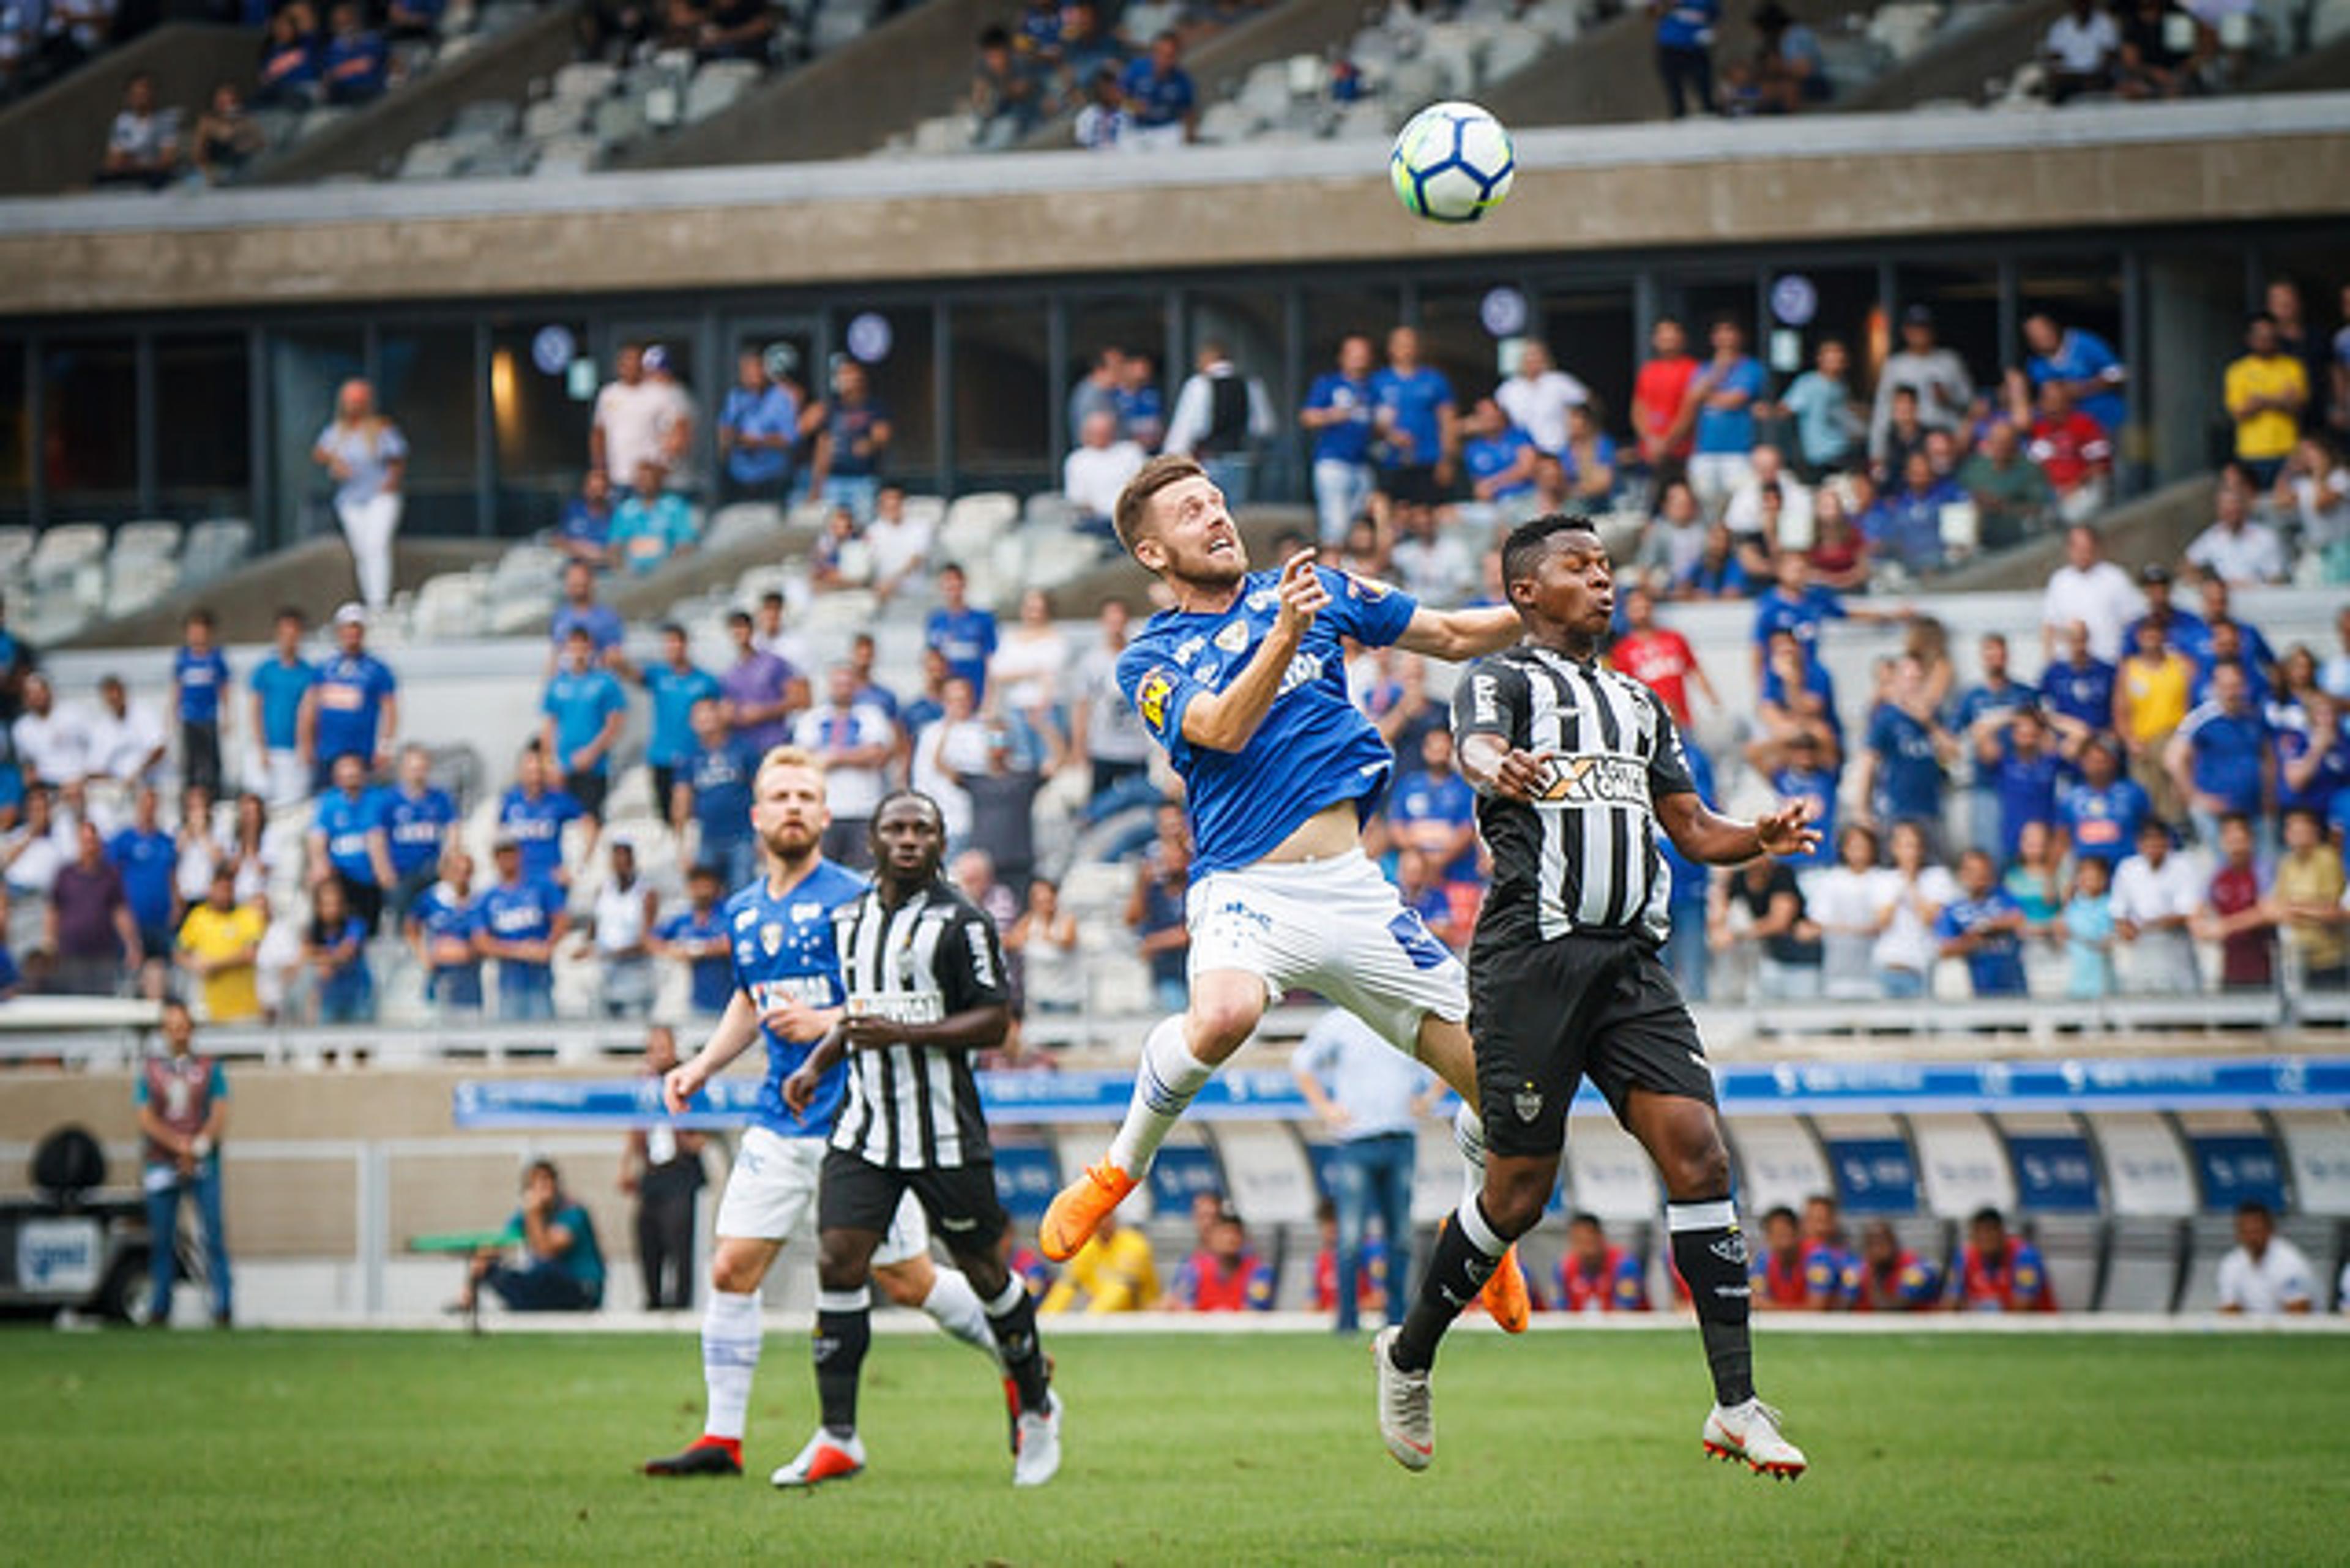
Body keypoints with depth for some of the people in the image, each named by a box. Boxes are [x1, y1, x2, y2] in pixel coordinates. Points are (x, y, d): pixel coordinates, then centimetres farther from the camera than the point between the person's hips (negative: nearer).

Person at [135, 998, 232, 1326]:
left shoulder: (209, 1068, 10)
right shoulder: (149, 1070, 11)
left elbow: (219, 1114, 1)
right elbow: (148, 1120, 2)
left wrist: (199, 1145, -13)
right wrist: (181, 1145, -10)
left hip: (203, 1163, -1)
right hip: (162, 1162, 1)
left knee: (213, 1234, -9)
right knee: (161, 1238, 1)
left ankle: (223, 1307, -10)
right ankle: (158, 1308, 6)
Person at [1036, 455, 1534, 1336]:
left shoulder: (1314, 589, 12)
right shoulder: (1149, 660, 4)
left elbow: (1453, 637, 20)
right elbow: (1225, 729, -15)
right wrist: (1285, 632, -27)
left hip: (1350, 888, 3)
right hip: (1245, 890, -3)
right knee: (1223, 1016, -37)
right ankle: (1122, 1166, -9)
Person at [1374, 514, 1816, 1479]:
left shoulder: (1640, 703, 26)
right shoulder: (1502, 679, 5)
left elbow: (1692, 829, 25)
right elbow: (1476, 749, -17)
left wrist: (1760, 839, 3)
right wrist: (1504, 773, -42)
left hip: (1630, 960, 5)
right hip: (1533, 954, -5)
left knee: (1697, 1149, -11)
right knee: (1520, 1190, -3)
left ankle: (1736, 1404, -12)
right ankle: (1409, 1357, 21)